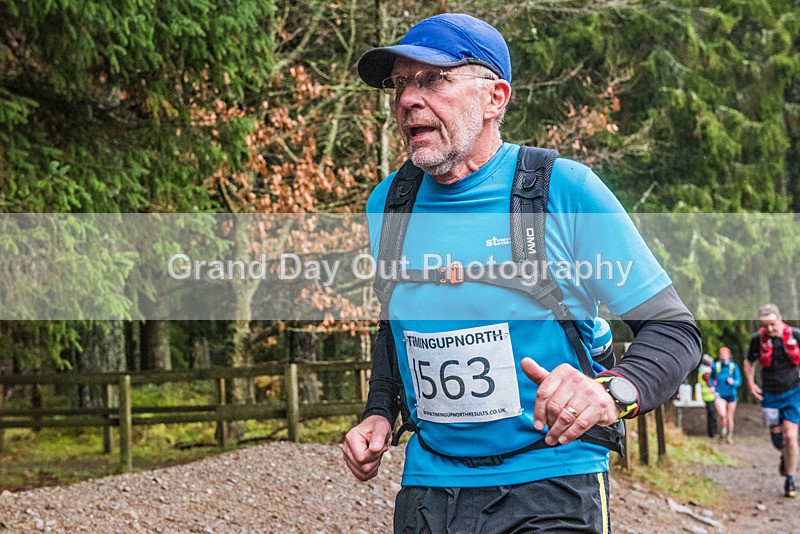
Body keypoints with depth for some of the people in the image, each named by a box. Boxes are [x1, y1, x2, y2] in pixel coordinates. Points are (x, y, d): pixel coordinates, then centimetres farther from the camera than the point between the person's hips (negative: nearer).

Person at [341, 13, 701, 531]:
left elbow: (674, 329, -9)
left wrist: (612, 392, -28)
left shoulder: (564, 188, -10)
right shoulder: (387, 203, 5)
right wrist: (380, 415, 5)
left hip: (551, 486, -4)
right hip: (428, 484, 5)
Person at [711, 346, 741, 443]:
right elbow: (711, 378, 18)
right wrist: (712, 386, 1)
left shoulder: (733, 366, -2)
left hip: (731, 394, 1)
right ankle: (723, 429, 7)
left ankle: (730, 436, 24)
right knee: (722, 414, -21)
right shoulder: (715, 366, 0)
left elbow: (739, 380, -1)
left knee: (730, 417, 7)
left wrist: (733, 382, -22)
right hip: (719, 395, -1)